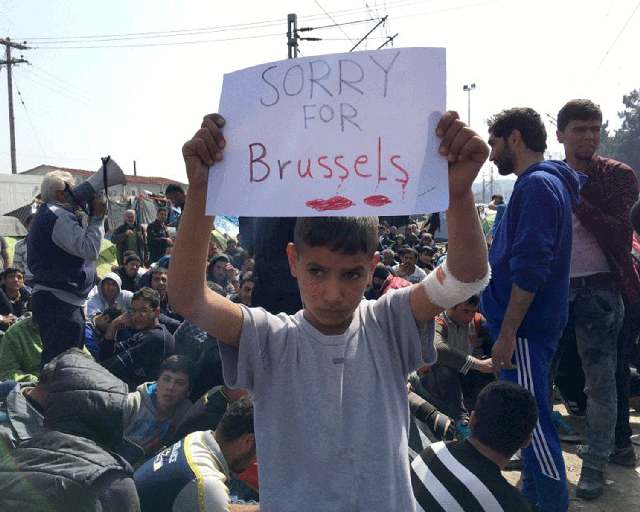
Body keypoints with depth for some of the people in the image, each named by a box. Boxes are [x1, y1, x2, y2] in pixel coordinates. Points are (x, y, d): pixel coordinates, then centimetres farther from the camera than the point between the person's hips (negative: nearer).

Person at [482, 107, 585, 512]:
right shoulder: (543, 182, 17)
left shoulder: (537, 184, -16)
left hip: (526, 328, -11)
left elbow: (530, 269, -24)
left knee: (532, 421, -4)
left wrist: (507, 333, -23)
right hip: (528, 326, 11)